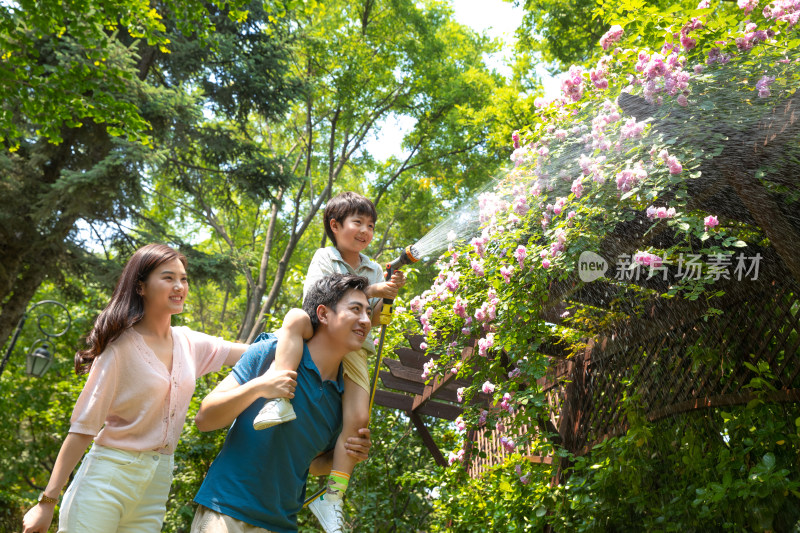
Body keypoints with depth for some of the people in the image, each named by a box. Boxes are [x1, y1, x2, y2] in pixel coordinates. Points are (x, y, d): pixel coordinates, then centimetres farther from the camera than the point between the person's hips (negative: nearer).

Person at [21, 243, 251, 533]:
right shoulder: (122, 345, -11)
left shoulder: (189, 343, 5)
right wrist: (48, 501, -11)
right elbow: (83, 427, -10)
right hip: (108, 476, -5)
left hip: (157, 482, 5)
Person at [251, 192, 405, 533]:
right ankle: (279, 400, -45)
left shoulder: (374, 269, 15)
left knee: (359, 418, -16)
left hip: (352, 349, 3)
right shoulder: (324, 257, 3)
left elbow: (374, 320, 12)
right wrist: (370, 291, -16)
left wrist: (390, 295, -7)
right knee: (296, 317, -36)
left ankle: (333, 497, -8)